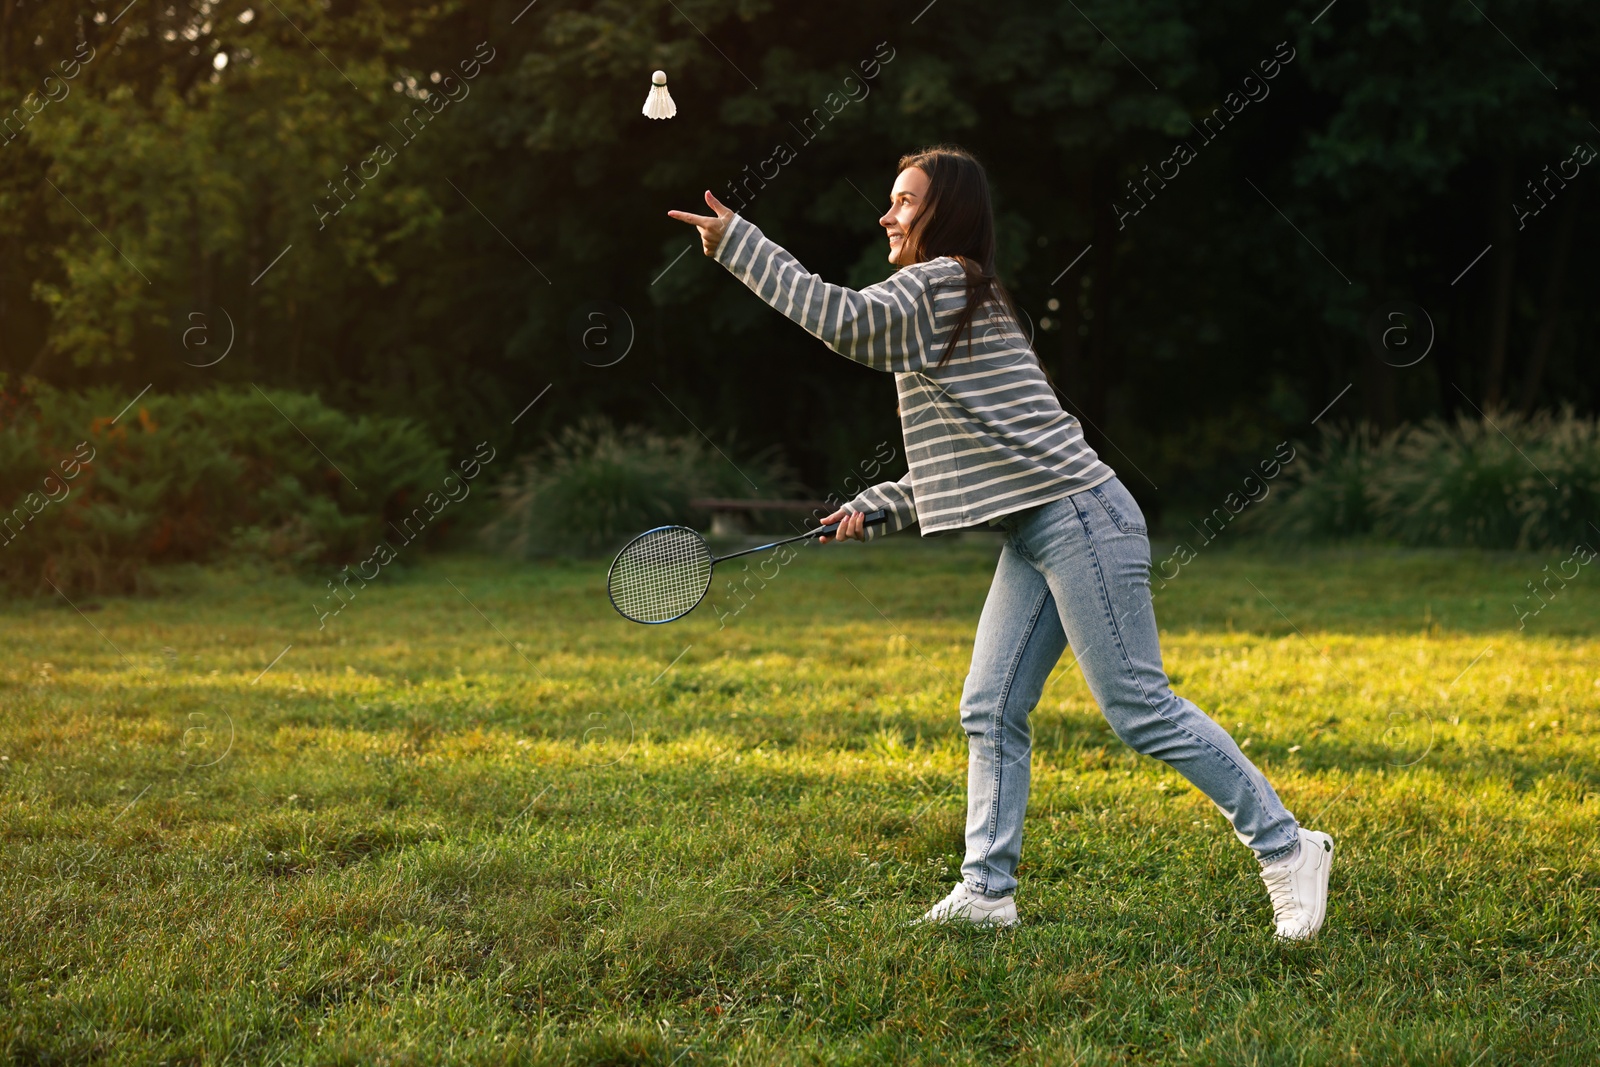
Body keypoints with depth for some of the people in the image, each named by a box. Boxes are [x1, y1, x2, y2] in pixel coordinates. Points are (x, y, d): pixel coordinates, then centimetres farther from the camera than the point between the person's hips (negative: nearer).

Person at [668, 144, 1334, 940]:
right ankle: (987, 890, 7)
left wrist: (737, 241, -23)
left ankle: (1285, 846, -1)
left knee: (1138, 707, -8)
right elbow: (962, 455, 23)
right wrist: (873, 509, 15)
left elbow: (845, 319, -28)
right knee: (991, 710, 5)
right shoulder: (944, 306, 21)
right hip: (1036, 531, 10)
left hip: (1079, 519, -10)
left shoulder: (942, 285, -9)